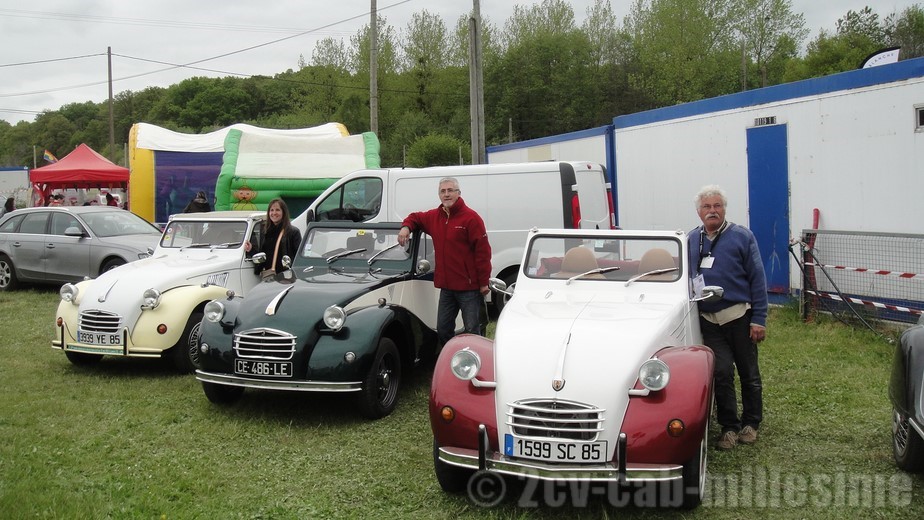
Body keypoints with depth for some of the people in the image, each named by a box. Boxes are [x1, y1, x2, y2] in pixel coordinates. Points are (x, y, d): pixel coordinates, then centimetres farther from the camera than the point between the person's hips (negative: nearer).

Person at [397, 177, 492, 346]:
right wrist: (406, 227, 6)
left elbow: (483, 251, -12)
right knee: (443, 330, 13)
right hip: (446, 287, 7)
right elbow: (416, 217, 31)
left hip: (469, 287, -7)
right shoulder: (434, 216, 10)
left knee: (472, 331, -3)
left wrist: (483, 283, -14)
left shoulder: (471, 218, -10)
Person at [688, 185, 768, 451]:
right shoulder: (691, 240, 6)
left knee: (748, 373, 10)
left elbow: (758, 279, -5)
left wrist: (759, 320, -10)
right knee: (722, 372, -2)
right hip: (709, 319, 2)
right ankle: (729, 427, 11)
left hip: (740, 316, -2)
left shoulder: (742, 236, -5)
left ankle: (750, 424, 27)